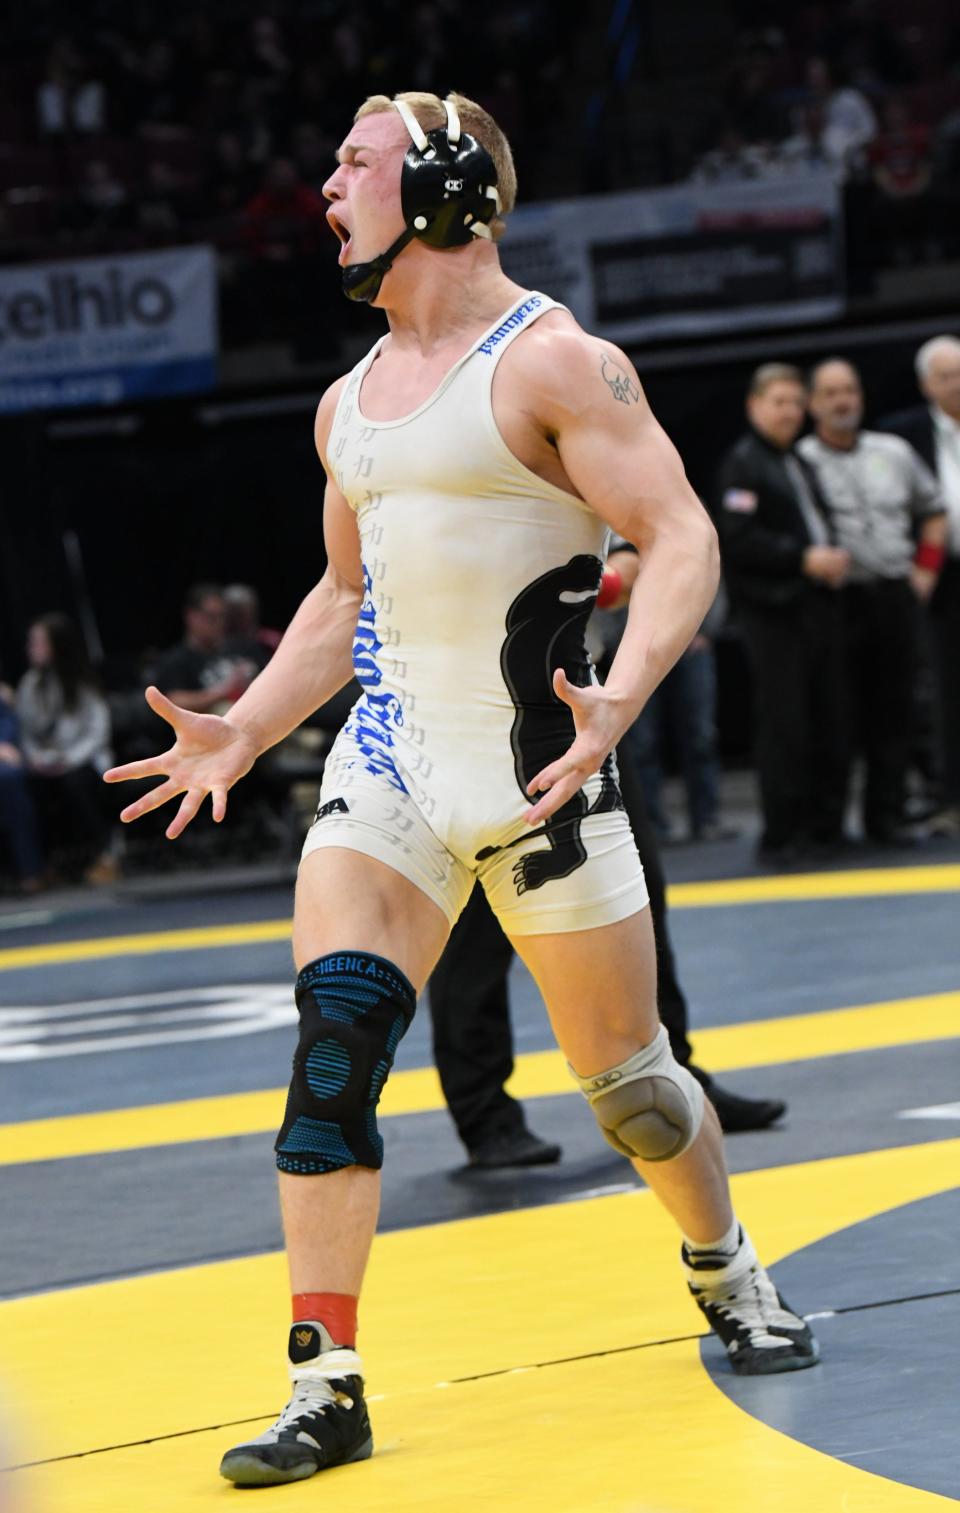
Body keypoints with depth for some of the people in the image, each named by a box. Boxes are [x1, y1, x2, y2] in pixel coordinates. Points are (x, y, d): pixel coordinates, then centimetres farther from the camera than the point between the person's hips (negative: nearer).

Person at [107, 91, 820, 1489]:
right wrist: (246, 730, 15)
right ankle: (326, 1386, -11)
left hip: (534, 767, -5)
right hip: (387, 761, 5)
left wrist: (623, 698, -31)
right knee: (332, 1038, -12)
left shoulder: (552, 363, -10)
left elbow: (680, 537, -16)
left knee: (621, 1067, 5)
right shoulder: (351, 402, 13)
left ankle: (728, 1276, 34)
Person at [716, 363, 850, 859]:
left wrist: (836, 556, 6)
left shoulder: (799, 465, 21)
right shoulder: (742, 464, -6)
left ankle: (826, 822, 15)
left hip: (818, 607, 8)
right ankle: (782, 832, -4)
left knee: (828, 720, 7)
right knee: (783, 724, -8)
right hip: (773, 612, -8)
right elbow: (736, 539, -17)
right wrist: (804, 558, -19)